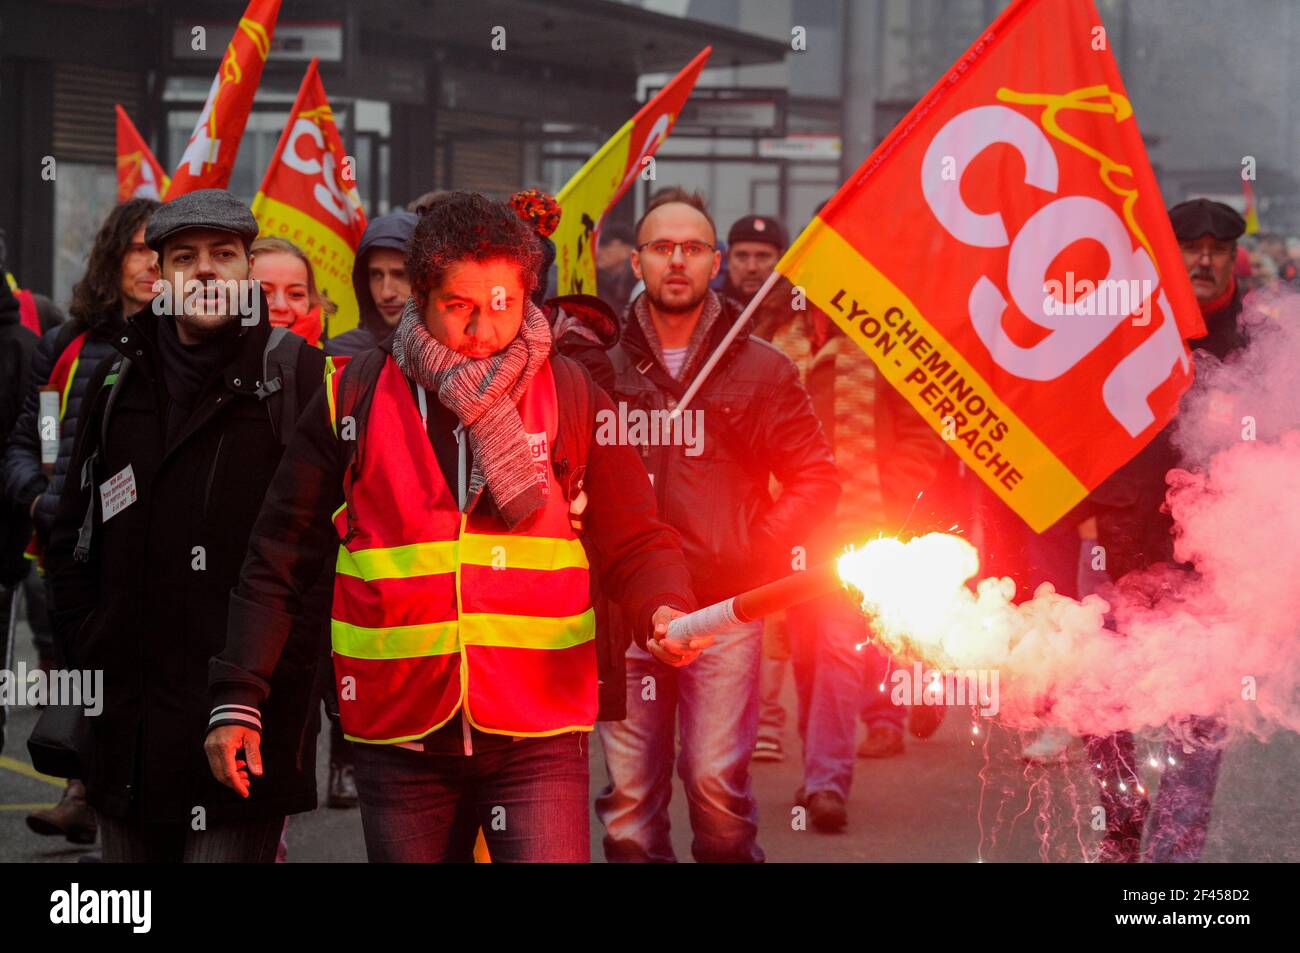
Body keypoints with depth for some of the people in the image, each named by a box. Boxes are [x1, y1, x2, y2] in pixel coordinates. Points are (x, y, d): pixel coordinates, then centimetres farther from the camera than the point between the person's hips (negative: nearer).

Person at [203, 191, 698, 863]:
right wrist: (238, 699, 3)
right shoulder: (354, 398, 3)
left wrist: (663, 612, -14)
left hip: (535, 737, -1)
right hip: (399, 738, 1)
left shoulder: (570, 397, 2)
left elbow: (633, 544, 7)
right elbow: (280, 561, 8)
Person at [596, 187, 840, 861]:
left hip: (724, 609, -1)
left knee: (717, 783, -8)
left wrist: (758, 547, -2)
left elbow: (816, 479, 8)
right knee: (628, 794, 2)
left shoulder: (762, 369, 7)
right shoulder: (601, 366, 8)